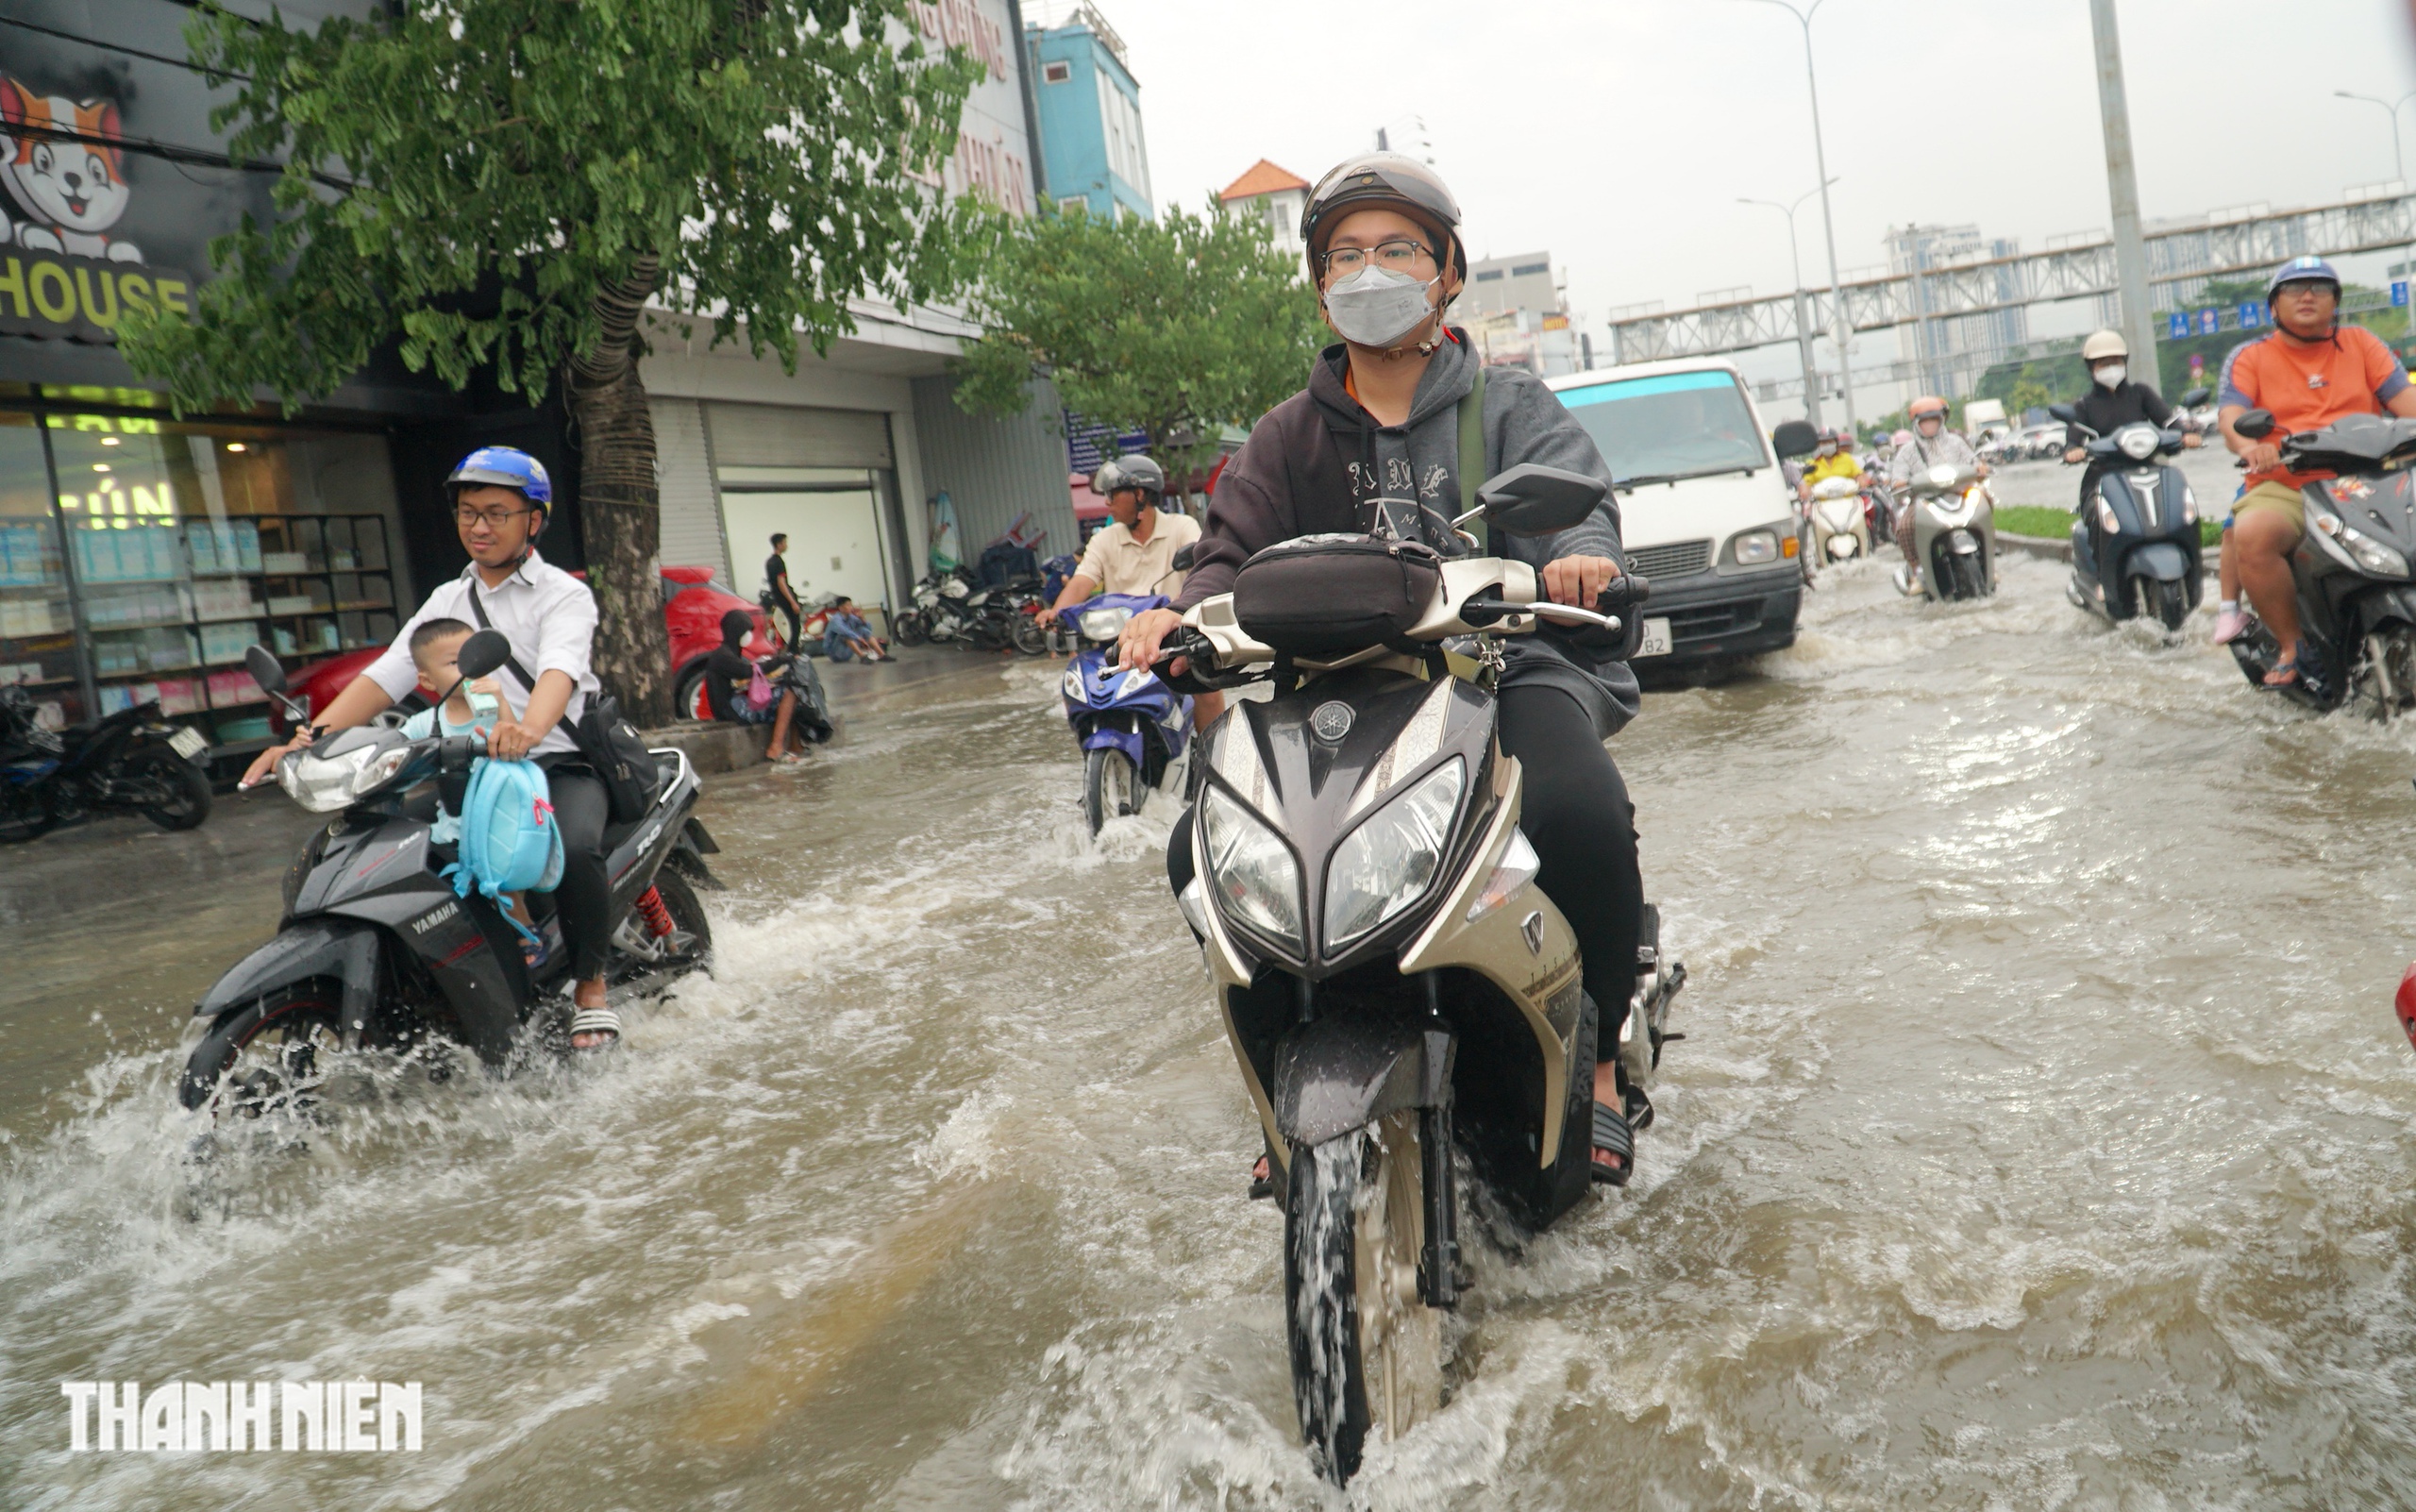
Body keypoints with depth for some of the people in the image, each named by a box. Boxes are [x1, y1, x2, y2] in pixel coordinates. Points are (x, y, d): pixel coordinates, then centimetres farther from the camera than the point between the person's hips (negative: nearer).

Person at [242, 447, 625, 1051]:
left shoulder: (565, 594, -1)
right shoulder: (447, 600, 18)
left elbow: (560, 668, -24)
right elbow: (385, 675, 6)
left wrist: (530, 726, -47)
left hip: (561, 761, -6)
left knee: (573, 848, -35)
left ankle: (591, 986, -14)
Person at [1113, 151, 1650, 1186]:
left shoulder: (1509, 405, 10)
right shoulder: (1292, 435, 17)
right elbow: (1236, 549, 6)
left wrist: (1579, 552, -34)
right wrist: (1180, 609, -18)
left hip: (1512, 664, -3)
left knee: (1579, 811, -34)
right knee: (1202, 849, -16)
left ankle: (1597, 1062, -8)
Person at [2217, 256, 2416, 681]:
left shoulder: (2360, 343, 18)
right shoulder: (2249, 357, 11)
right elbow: (2230, 414, -6)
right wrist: (2248, 445, -30)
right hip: (2283, 487, -2)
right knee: (2251, 535, -35)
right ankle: (2292, 645, -17)